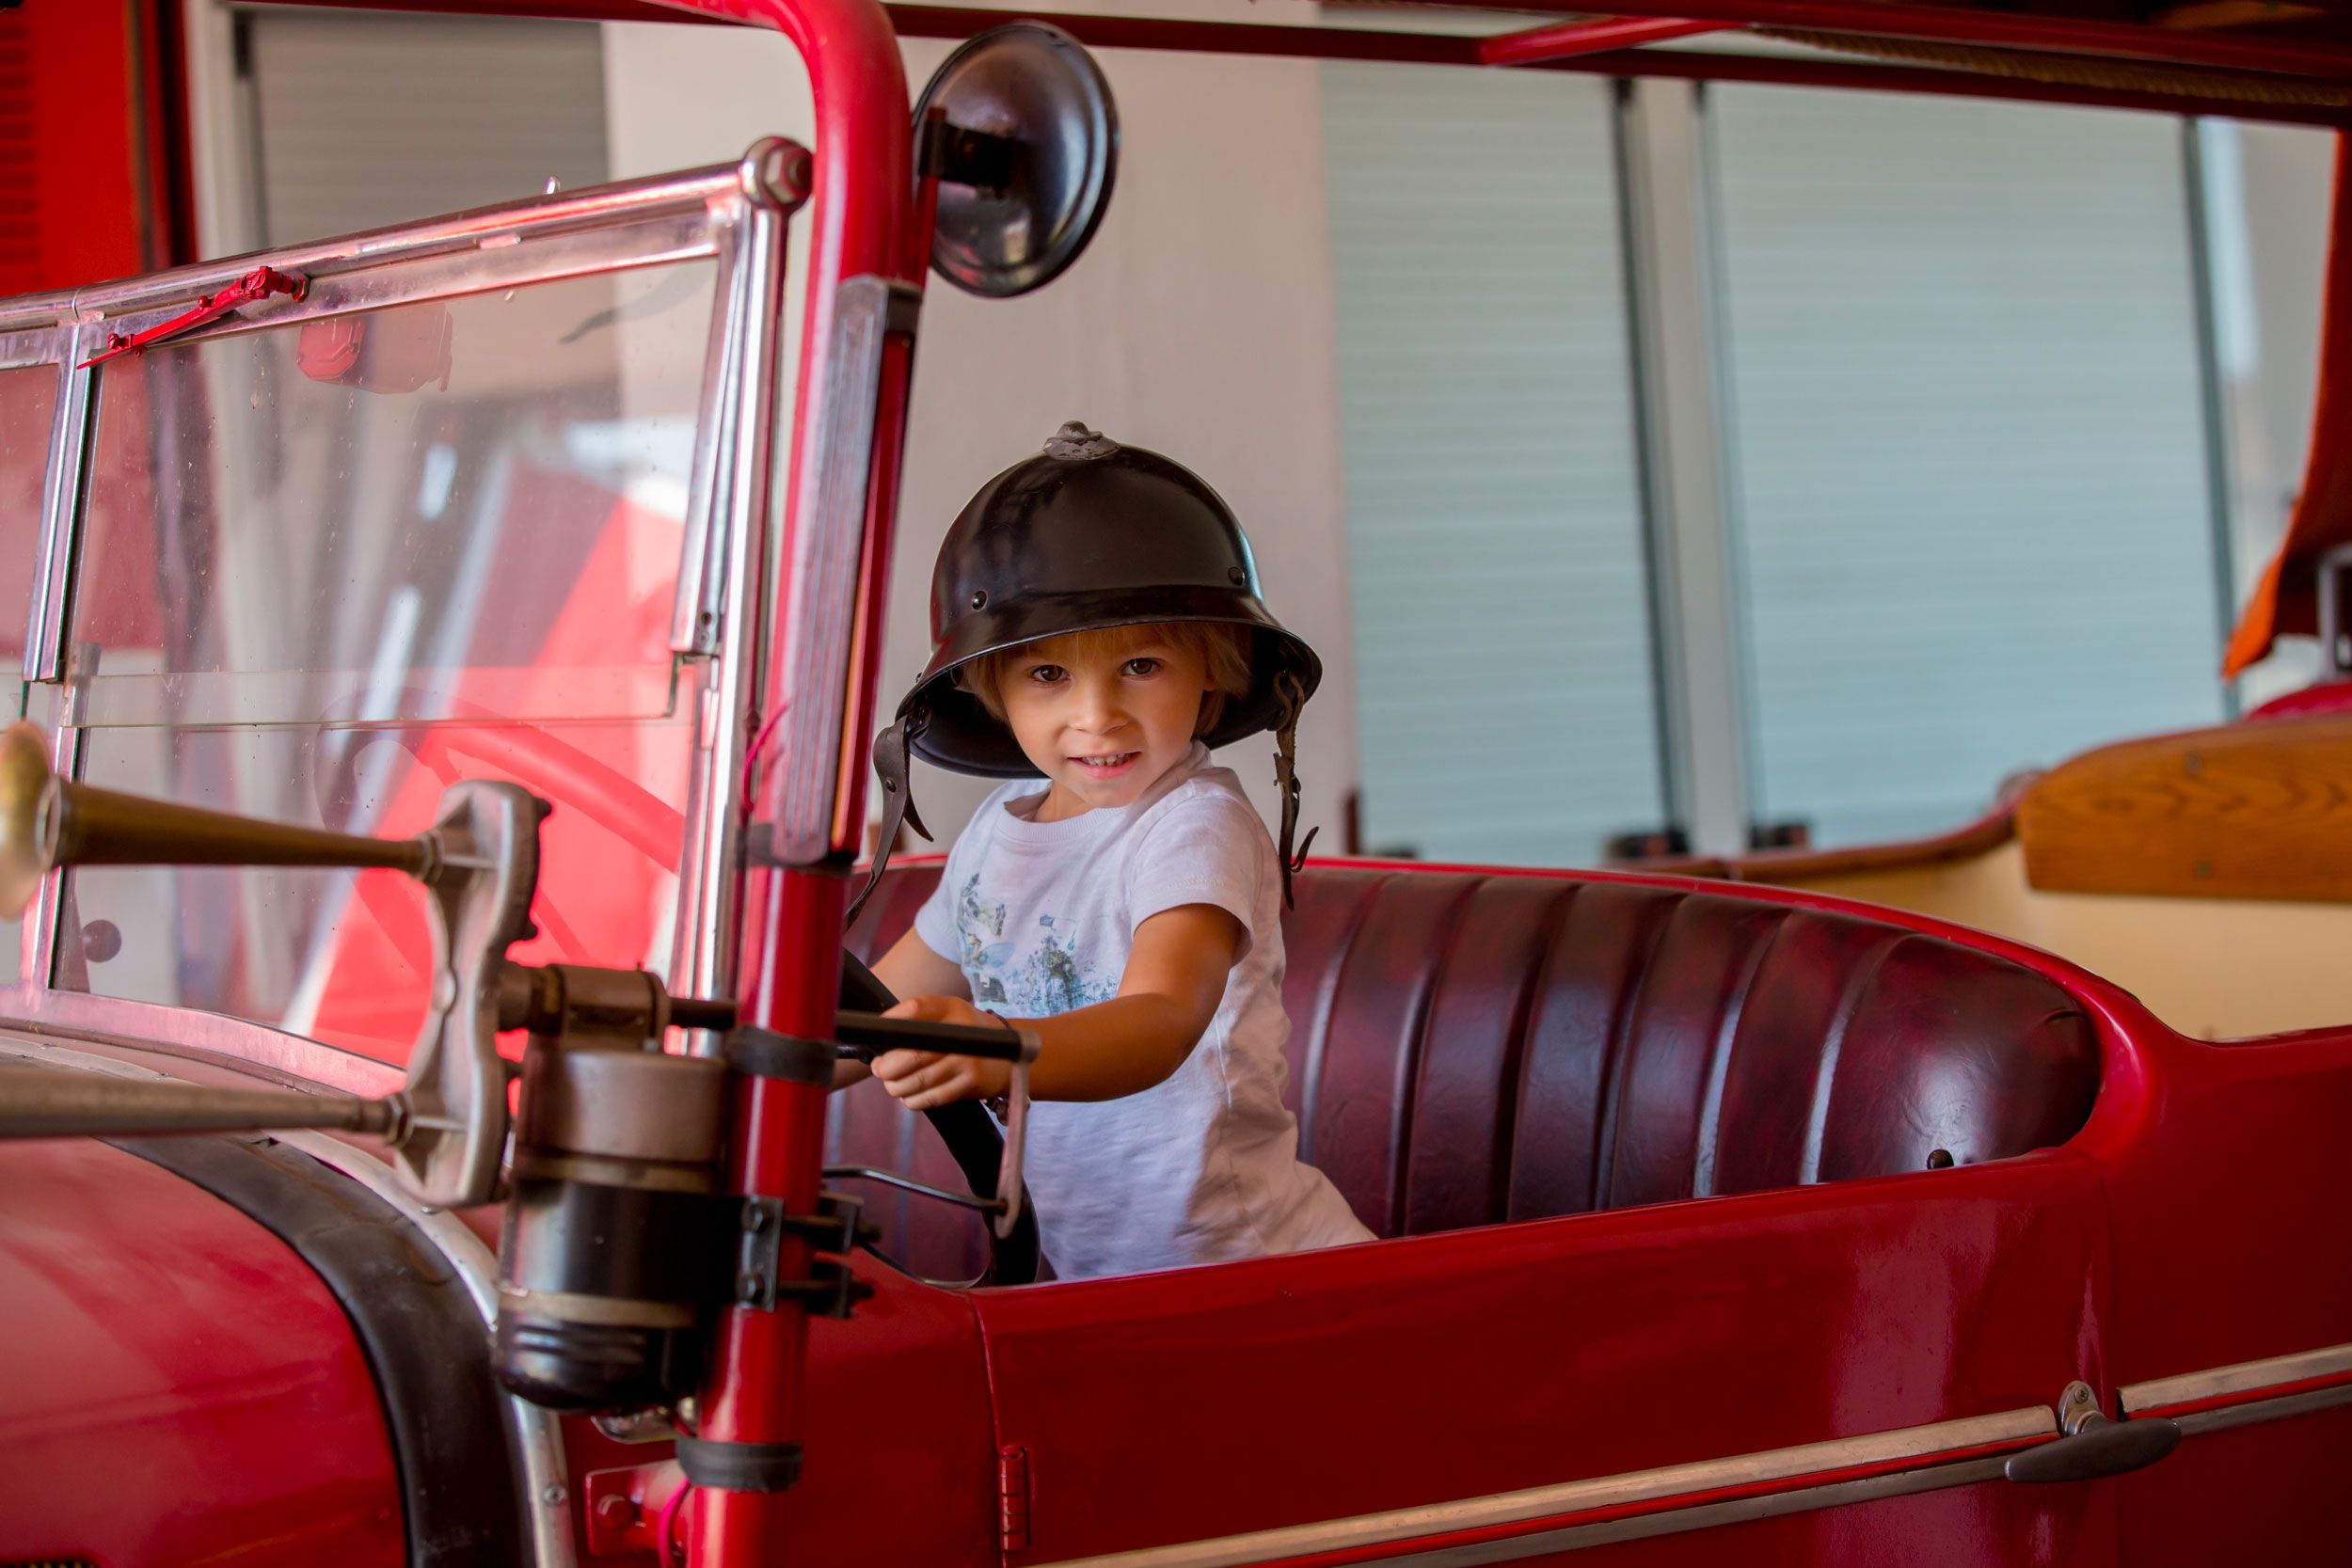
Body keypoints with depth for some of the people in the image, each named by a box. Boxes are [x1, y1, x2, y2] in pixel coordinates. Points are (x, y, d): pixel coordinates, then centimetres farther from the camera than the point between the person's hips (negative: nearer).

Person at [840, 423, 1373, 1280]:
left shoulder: (1200, 826, -14)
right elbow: (886, 1007, 26)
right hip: (1091, 1280, 7)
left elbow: (1161, 1022, -32)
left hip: (1254, 1276, -7)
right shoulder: (999, 830, 11)